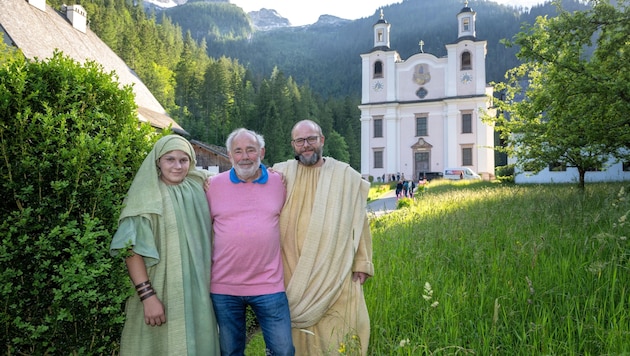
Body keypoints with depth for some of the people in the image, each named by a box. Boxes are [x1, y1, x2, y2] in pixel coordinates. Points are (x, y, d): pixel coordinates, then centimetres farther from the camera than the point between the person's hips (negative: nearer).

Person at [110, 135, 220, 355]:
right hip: (160, 294, -4)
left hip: (197, 294, 4)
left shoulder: (197, 190, 6)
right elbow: (132, 250, -13)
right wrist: (147, 295, -20)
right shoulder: (146, 197, -8)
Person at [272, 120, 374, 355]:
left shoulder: (346, 176, 3)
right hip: (294, 273, 1)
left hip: (335, 273, -1)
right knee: (299, 334, 10)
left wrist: (362, 263, 2)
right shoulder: (280, 174, 4)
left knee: (337, 334, 5)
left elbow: (358, 221, 4)